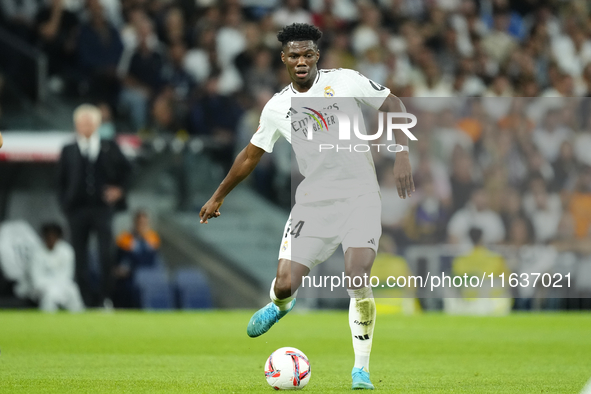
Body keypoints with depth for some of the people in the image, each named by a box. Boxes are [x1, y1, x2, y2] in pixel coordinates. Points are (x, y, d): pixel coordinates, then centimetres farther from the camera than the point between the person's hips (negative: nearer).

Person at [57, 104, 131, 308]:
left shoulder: (109, 148, 6)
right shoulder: (68, 151, 6)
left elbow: (125, 169, 15)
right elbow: (61, 181, 7)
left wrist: (119, 189, 3)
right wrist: (65, 204, -3)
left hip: (103, 207, -1)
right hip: (77, 209, 1)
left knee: (106, 255, -11)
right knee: (80, 258, 3)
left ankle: (105, 297, -2)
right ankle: (84, 302, 8)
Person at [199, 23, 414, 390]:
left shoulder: (346, 81, -4)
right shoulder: (277, 108, 5)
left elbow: (394, 105, 4)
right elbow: (251, 155, 17)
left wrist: (402, 155, -9)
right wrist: (218, 197, 24)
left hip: (359, 197, -3)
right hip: (312, 201, 3)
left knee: (356, 278, -21)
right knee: (284, 285, -5)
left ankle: (361, 368, -5)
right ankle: (280, 306, 37)